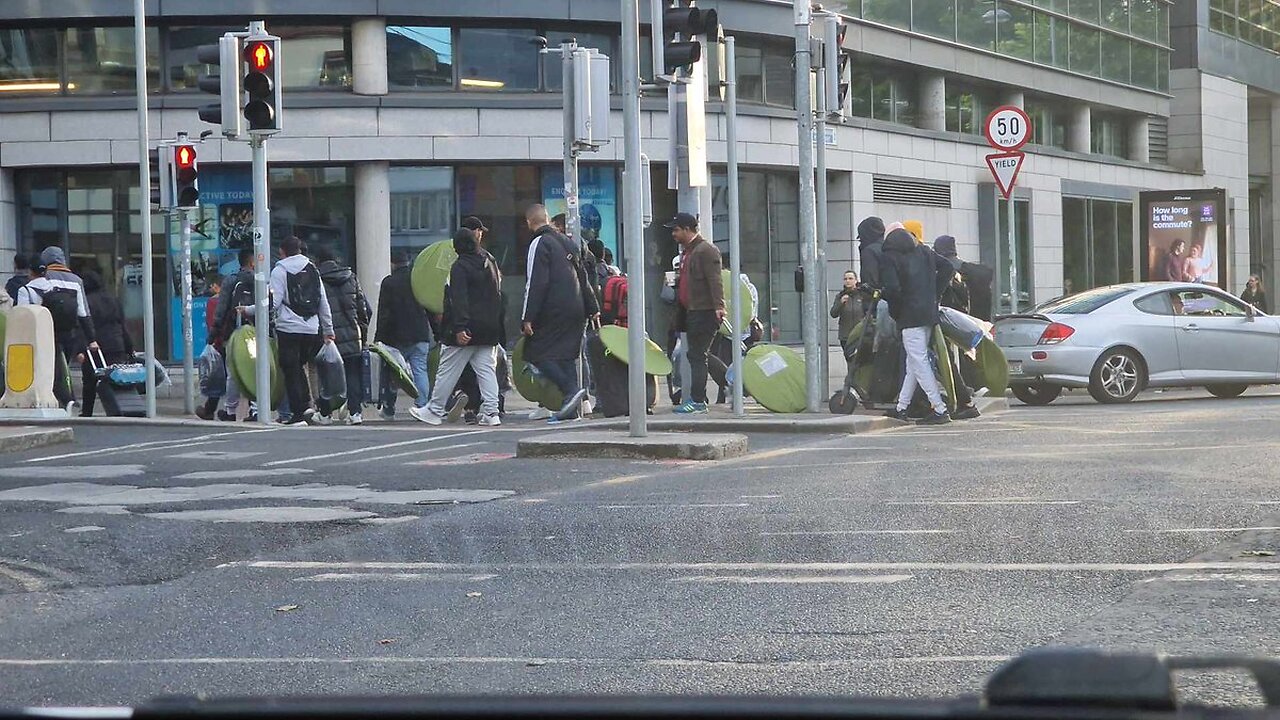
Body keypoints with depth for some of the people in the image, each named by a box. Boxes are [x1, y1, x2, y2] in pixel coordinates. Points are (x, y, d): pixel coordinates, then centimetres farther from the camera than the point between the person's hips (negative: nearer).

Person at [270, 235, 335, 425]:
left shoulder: (280, 270, -4)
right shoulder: (312, 270, 12)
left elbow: (273, 303, -10)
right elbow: (324, 303, 14)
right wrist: (328, 329, 21)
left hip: (288, 329, -5)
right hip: (312, 330, 5)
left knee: (291, 371, 1)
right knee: (299, 367, 19)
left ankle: (298, 413, -1)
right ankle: (306, 405, 8)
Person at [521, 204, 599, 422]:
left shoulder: (539, 244, -8)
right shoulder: (569, 243, 18)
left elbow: (536, 284, -15)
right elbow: (583, 279, 22)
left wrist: (528, 318, -15)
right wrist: (593, 308, 26)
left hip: (553, 312, -8)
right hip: (576, 311, 8)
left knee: (536, 353, -2)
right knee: (566, 355, 10)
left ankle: (571, 389, -18)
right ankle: (573, 408, 4)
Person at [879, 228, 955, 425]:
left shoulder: (890, 257, -8)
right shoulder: (923, 251, 13)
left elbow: (892, 288, -18)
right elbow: (947, 267, 12)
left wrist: (895, 312, -1)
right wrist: (934, 294, 13)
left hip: (910, 316, -8)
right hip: (929, 313, 8)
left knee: (919, 362, -6)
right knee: (915, 361, 14)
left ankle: (940, 410, -12)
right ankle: (901, 408, 22)